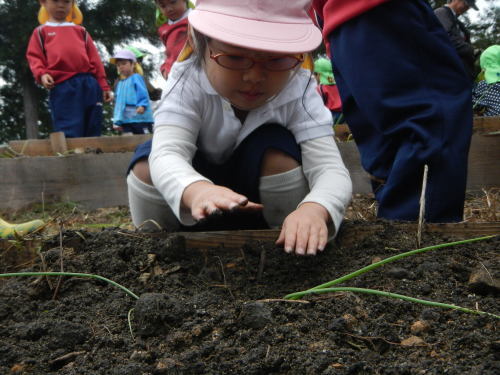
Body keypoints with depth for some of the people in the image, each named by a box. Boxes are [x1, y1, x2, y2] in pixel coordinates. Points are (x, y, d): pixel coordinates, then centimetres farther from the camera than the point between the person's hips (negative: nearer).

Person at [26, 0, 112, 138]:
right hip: (62, 86, -3)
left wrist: (103, 85, 11)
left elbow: (94, 59, 18)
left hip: (88, 83, 3)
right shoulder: (41, 31, 16)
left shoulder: (80, 31, 22)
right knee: (69, 133, -11)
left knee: (92, 131, 5)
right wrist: (41, 74, -13)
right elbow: (34, 56, 8)